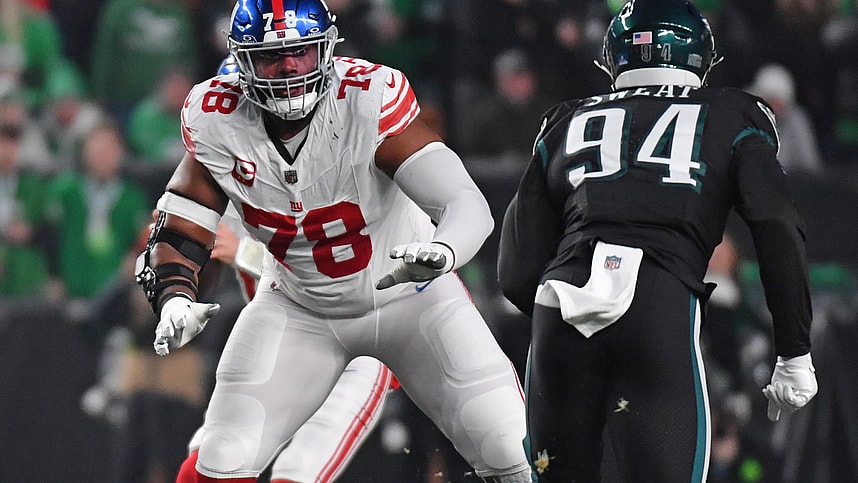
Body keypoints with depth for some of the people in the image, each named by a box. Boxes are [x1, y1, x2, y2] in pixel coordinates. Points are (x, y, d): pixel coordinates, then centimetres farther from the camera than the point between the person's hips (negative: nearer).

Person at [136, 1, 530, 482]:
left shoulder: (369, 98, -29)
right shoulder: (218, 121, -17)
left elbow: (469, 206, -35)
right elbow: (179, 231, -8)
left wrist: (441, 253, -57)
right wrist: (175, 300, -29)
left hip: (407, 291, -2)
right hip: (300, 309, 2)